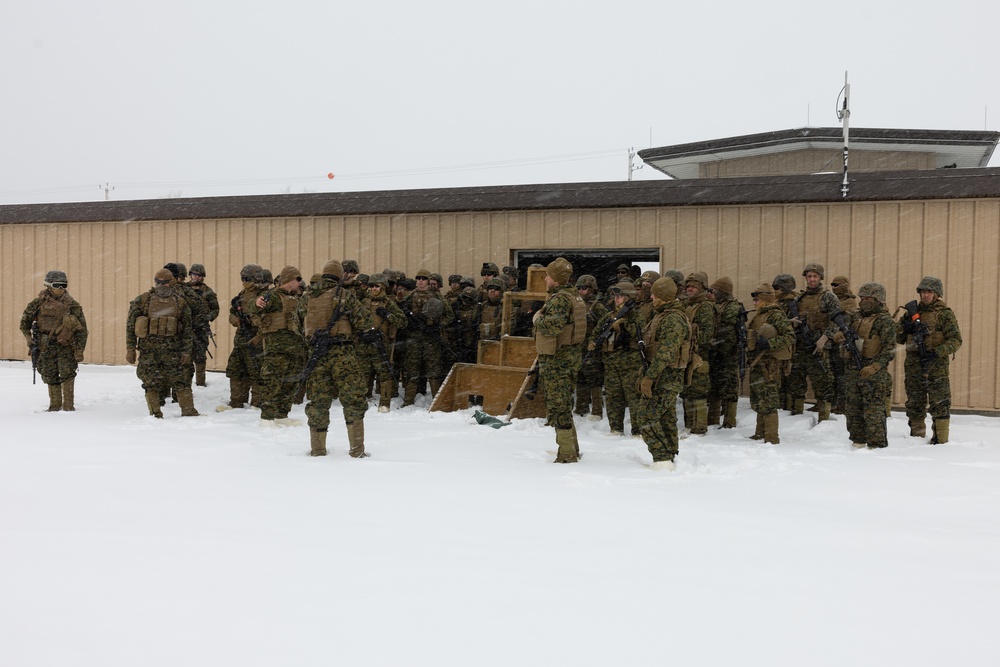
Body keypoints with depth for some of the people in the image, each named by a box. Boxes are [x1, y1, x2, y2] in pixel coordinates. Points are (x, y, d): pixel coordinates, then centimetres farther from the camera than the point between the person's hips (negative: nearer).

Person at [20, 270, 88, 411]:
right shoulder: (40, 302, 0)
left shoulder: (72, 305, -3)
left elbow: (82, 329, -1)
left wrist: (79, 351, -6)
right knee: (50, 377, 7)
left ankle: (68, 405, 0)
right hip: (45, 347, 2)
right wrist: (30, 340, 0)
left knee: (67, 374, -9)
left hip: (65, 346, -1)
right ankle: (55, 405, 18)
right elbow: (25, 322, 10)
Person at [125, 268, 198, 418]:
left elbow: (188, 329, 7)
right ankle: (155, 415, 10)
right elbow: (130, 325, 4)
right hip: (149, 348, 0)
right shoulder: (142, 300, 5)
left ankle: (189, 413, 4)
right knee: (152, 383, 1)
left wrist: (187, 352, 1)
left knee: (181, 380, -1)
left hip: (173, 349, 0)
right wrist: (130, 349, -2)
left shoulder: (181, 302, 7)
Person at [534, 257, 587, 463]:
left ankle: (567, 454, -1)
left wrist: (537, 319, -15)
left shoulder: (559, 299, -18)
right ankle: (572, 449, 27)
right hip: (571, 355, 10)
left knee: (558, 407, -5)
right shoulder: (574, 297, 14)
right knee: (564, 405, 19)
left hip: (557, 360, -10)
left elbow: (554, 325, -34)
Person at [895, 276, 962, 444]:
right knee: (914, 405, 11)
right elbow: (899, 339, 16)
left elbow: (955, 340, -7)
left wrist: (936, 352, -20)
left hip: (936, 365, -5)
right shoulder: (912, 312, 15)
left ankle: (941, 440, -3)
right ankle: (916, 437, 21)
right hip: (913, 365, 5)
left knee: (940, 405, -6)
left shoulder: (945, 313, 0)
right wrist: (905, 324, -3)